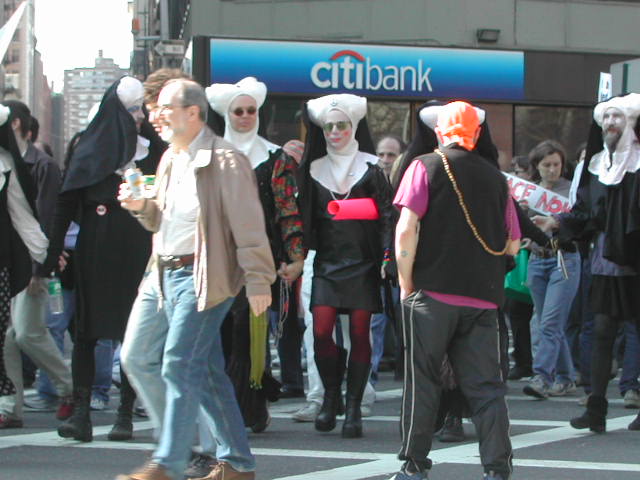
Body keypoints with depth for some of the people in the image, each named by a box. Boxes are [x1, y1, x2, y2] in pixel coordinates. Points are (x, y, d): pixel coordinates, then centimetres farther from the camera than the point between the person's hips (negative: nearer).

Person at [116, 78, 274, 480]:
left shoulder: (224, 161, -11)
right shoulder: (171, 160, 16)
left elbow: (248, 225, -14)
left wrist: (258, 280, -18)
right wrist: (142, 206, 5)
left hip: (204, 276, -9)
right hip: (170, 274, 9)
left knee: (179, 365, -13)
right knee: (207, 371, 11)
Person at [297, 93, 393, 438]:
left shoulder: (371, 169, 3)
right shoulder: (314, 170, 11)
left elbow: (386, 215, -1)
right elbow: (305, 215, 14)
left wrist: (386, 256, -10)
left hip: (362, 261, -2)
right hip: (327, 262, 2)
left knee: (359, 333, -3)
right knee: (321, 331, -10)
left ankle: (353, 408, 2)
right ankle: (331, 395, 10)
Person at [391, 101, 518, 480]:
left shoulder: (427, 167, -1)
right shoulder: (496, 178, 10)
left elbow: (407, 230, -9)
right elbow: (513, 245, 12)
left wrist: (406, 284, -2)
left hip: (434, 291, -3)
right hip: (484, 298, 3)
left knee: (423, 381, 5)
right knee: (486, 385, 5)